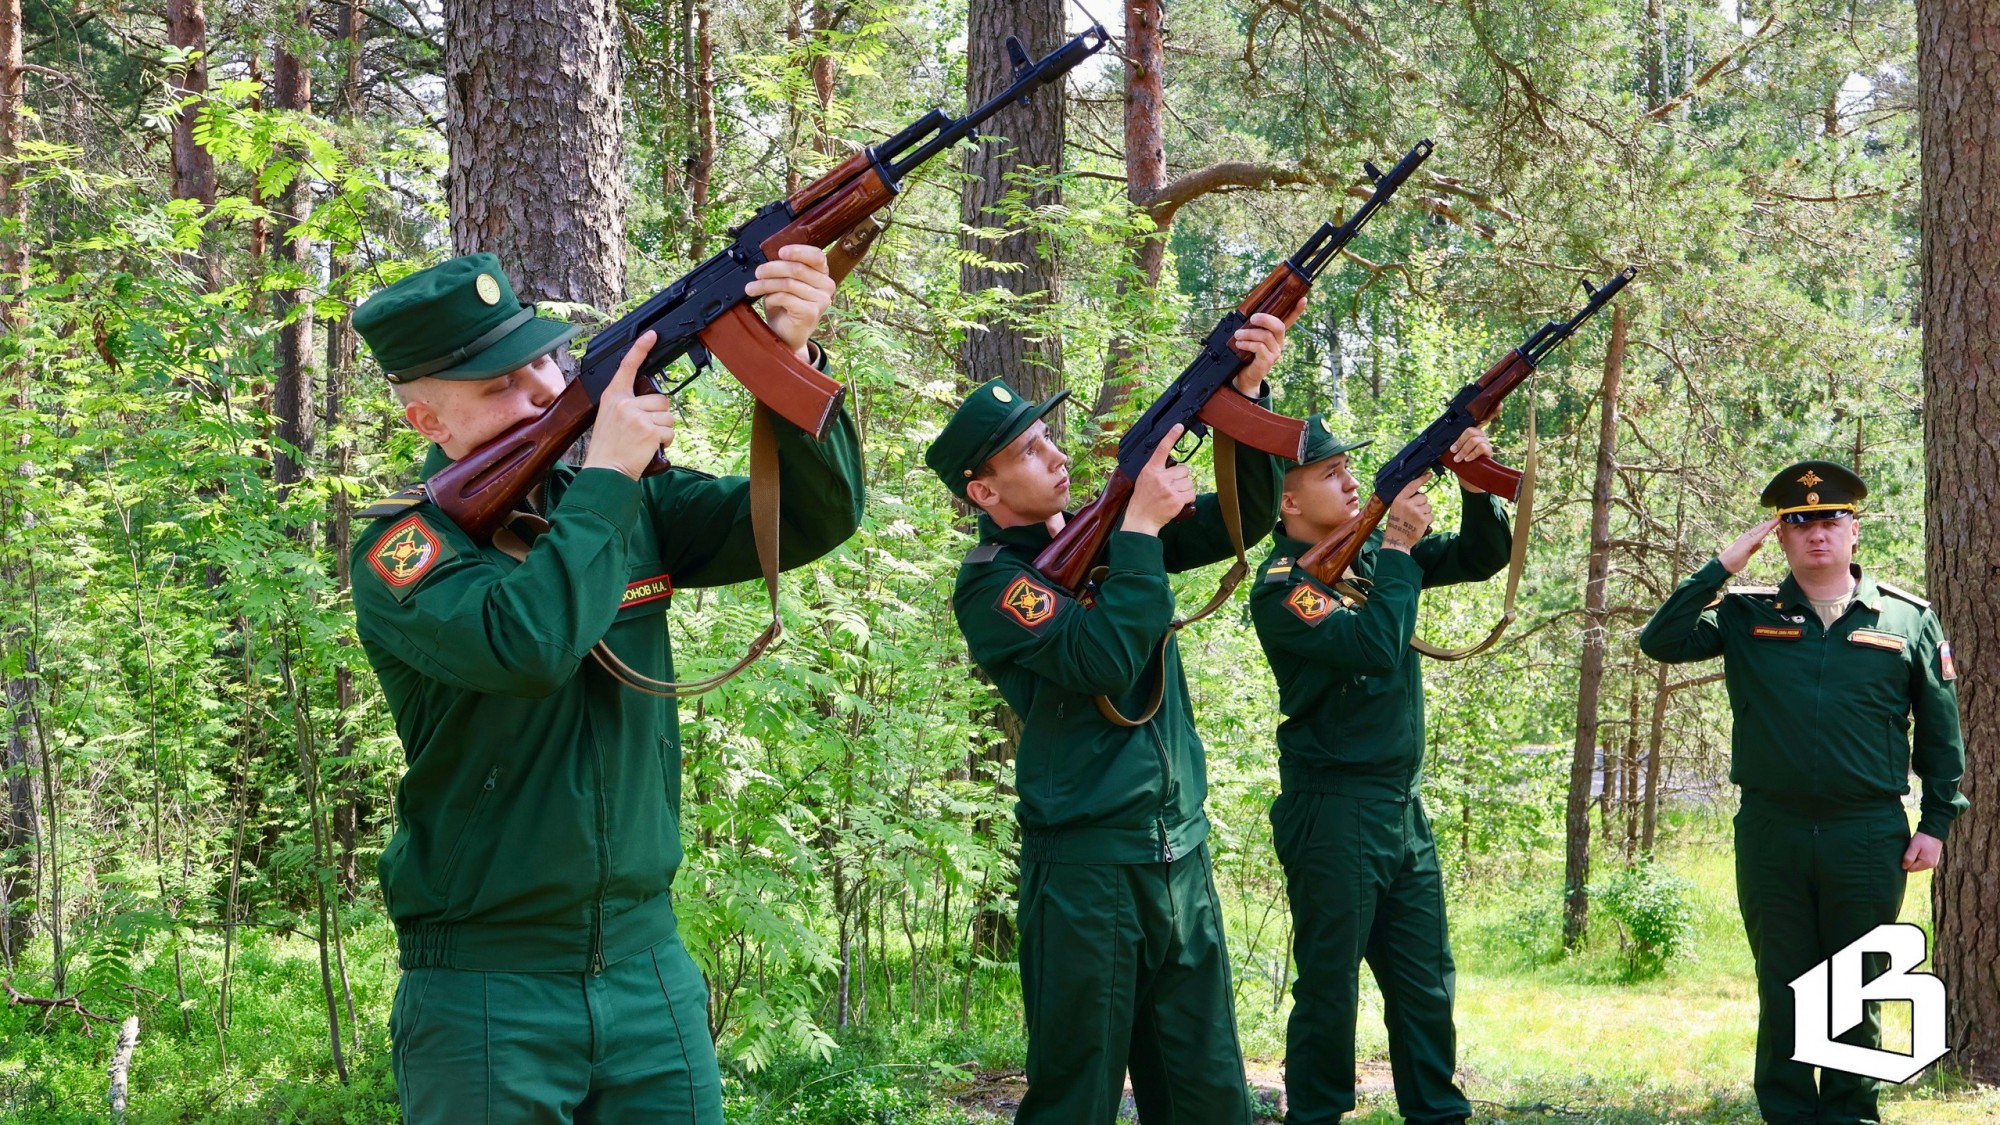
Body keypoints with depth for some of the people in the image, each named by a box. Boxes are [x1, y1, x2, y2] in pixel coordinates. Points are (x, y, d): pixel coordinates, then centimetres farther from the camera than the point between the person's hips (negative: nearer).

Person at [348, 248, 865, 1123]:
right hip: (484, 990, -4)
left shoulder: (633, 506, 5)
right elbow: (530, 644, -29)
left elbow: (813, 518, -2)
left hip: (649, 964, 4)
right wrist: (607, 470, -18)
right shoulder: (398, 552, -10)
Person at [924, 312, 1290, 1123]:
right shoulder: (988, 583, -8)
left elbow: (1242, 517, 7)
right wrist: (1141, 527, -15)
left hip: (1180, 849, 6)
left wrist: (1245, 395, -7)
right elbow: (1105, 660, -21)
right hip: (1084, 865, -6)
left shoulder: (1105, 530, 11)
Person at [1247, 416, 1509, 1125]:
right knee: (1328, 989, 1)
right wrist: (1397, 548, -18)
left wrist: (1476, 489, -6)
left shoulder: (1372, 552, 8)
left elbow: (1481, 558, 12)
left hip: (1403, 805, 7)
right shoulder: (1281, 586, -13)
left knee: (1427, 986, 13)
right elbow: (1375, 647, -26)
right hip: (1333, 814, -7)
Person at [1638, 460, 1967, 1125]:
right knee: (1782, 991, 7)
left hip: (1869, 838, 0)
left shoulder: (1908, 620, 6)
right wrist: (1723, 566, -7)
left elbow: (1940, 728, 8)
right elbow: (1661, 642, -6)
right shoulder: (1747, 616, 6)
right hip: (1771, 836, 0)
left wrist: (1937, 821, 3)